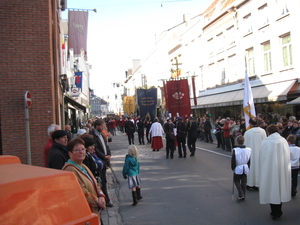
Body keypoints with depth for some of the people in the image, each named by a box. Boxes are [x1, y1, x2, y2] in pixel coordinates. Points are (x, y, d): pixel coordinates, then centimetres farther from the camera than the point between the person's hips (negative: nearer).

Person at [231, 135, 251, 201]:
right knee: (244, 182, 14)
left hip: (238, 169, -4)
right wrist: (248, 167, 17)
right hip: (245, 169, 4)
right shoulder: (249, 150, -3)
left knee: (236, 181, 12)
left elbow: (233, 161, -11)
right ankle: (243, 196, 21)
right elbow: (249, 160, 6)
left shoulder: (235, 150, -17)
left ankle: (241, 194, -2)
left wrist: (233, 168, 2)